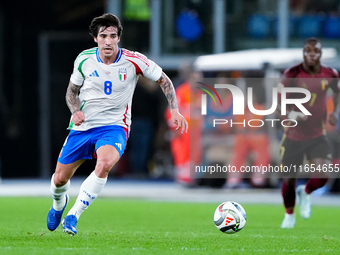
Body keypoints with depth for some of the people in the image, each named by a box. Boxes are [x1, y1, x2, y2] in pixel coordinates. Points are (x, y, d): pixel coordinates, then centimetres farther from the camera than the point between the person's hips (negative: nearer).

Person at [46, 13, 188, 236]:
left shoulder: (133, 61, -12)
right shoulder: (84, 59, -5)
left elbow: (164, 80, 2)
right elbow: (72, 91, 10)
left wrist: (175, 111, -8)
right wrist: (75, 111, -11)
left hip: (114, 127, -3)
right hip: (82, 126, 3)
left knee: (105, 164, -35)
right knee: (60, 178, 8)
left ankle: (73, 216, -24)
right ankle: (59, 204, 48)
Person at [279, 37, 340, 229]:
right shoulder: (292, 74, -15)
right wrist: (290, 114, -30)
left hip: (317, 135, 2)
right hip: (294, 135, -1)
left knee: (324, 173, -19)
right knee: (289, 178, 3)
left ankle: (305, 192, 16)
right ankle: (289, 215, 31)